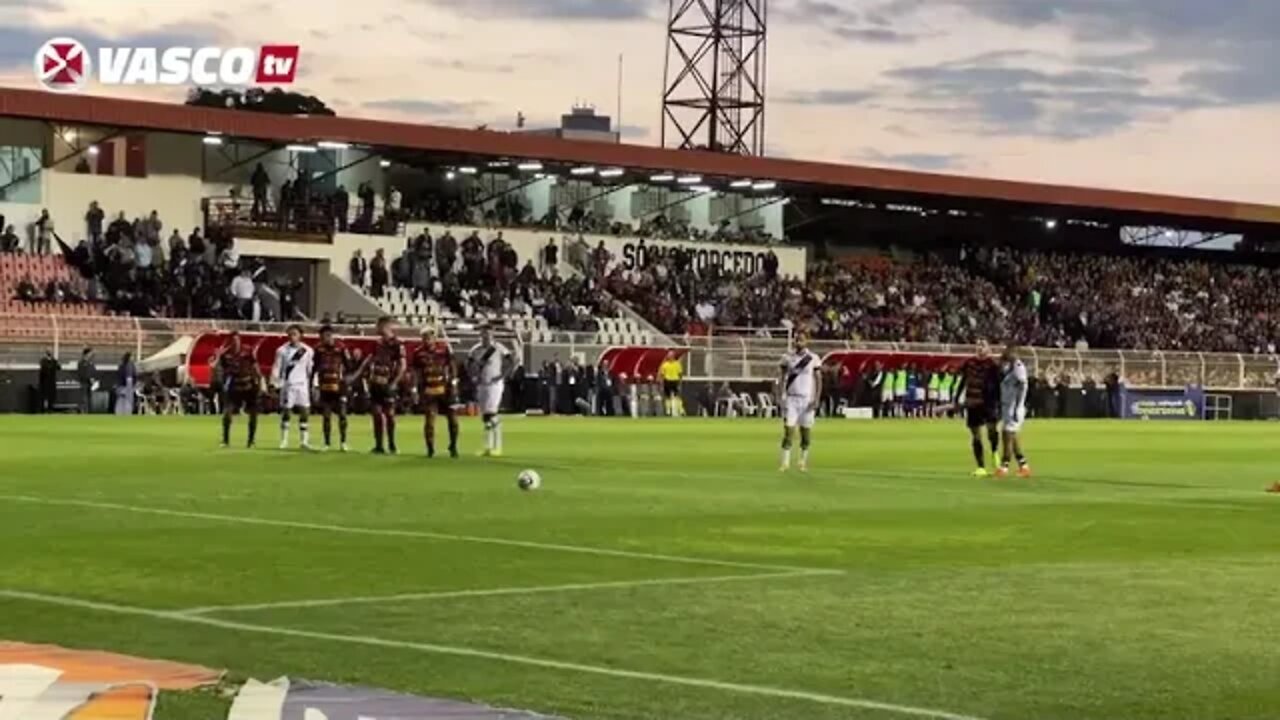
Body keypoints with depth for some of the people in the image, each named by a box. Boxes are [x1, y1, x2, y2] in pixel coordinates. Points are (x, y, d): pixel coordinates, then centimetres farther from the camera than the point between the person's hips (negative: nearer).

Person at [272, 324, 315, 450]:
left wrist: (313, 385, 7)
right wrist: (275, 380, -11)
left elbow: (311, 369, 9)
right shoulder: (282, 350, -1)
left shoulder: (307, 351, 3)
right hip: (288, 384, -1)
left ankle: (304, 440, 4)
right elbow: (277, 367, 1)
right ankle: (284, 441, 7)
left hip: (302, 384, 1)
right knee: (286, 411, 1)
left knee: (305, 411, -2)